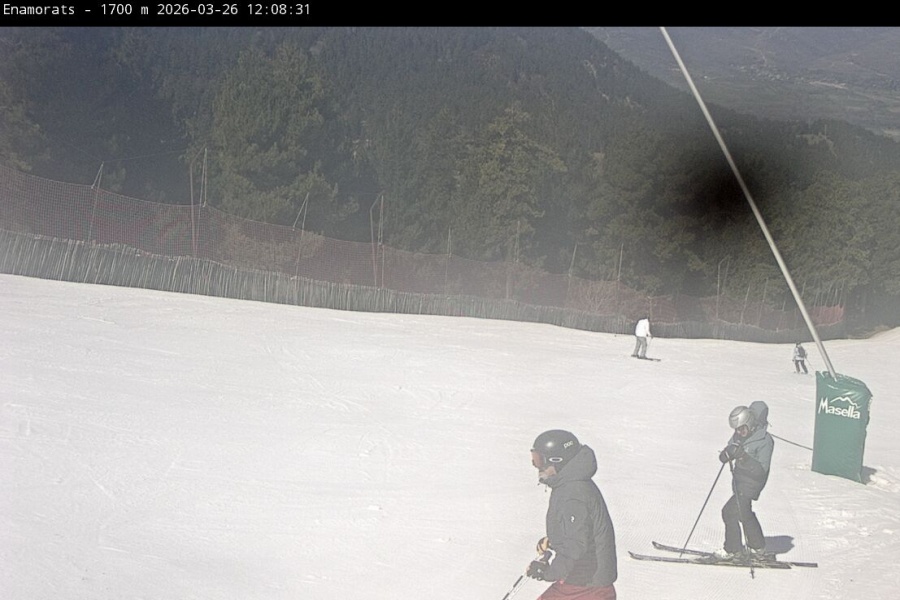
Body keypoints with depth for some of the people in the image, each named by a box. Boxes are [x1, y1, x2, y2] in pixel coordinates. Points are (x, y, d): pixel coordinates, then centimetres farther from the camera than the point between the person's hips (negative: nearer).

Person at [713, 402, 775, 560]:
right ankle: (757, 548, 39)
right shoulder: (738, 435, 0)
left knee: (730, 511, -11)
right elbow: (724, 457, 2)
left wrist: (744, 457, -36)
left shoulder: (765, 440, -20)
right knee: (744, 513, 21)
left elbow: (761, 469, -25)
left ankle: (733, 550, 3)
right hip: (739, 481, 8)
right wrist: (727, 453, -22)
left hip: (751, 483, -8)